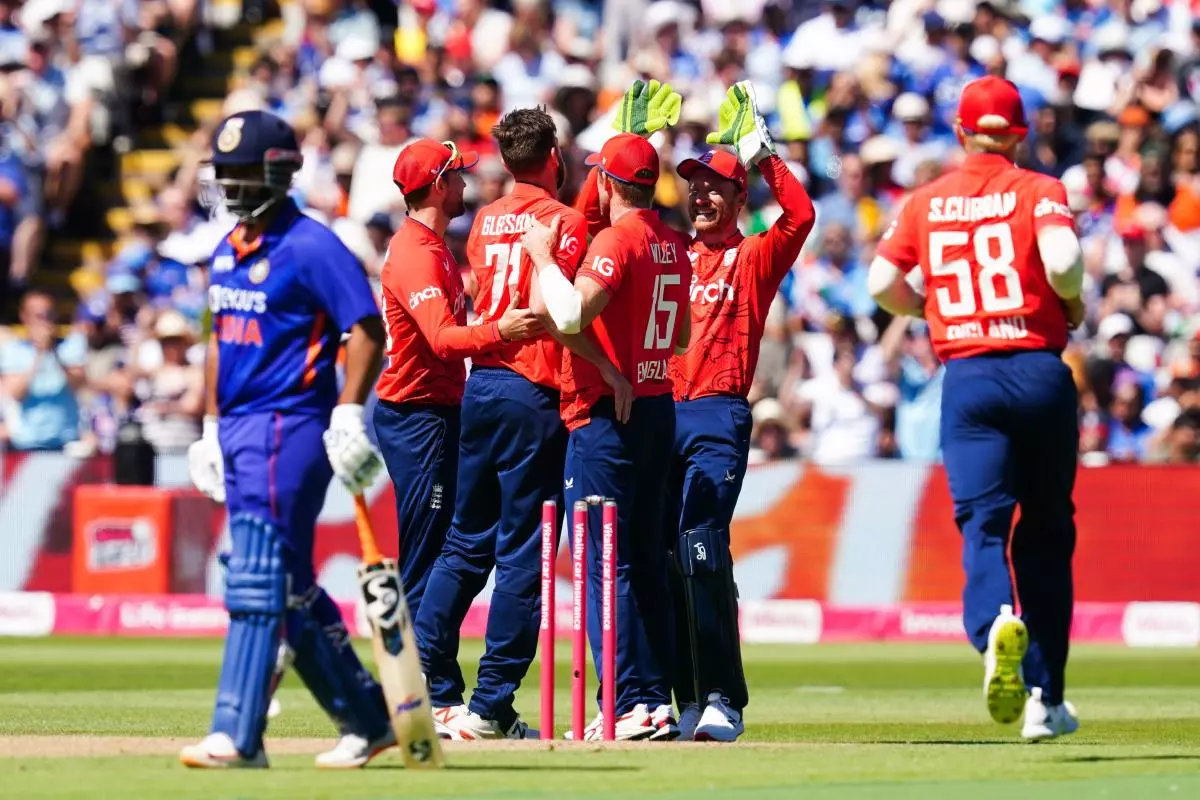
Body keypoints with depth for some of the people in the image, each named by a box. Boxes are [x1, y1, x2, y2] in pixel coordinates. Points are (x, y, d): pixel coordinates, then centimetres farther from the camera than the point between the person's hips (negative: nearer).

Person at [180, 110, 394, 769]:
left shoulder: (310, 246, -11)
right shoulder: (228, 250, 16)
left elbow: (367, 328, -15)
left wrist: (348, 417, -21)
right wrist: (210, 428, 19)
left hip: (289, 427, -9)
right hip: (239, 431, 9)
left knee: (256, 580, -12)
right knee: (289, 587, 12)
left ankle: (237, 735, -14)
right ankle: (366, 720, 20)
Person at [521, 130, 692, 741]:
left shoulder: (618, 238, -14)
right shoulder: (673, 245, 12)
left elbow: (570, 313, -27)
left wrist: (543, 255, -13)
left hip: (607, 415, -9)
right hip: (659, 408, 9)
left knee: (603, 562, -7)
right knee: (646, 562, 13)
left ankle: (633, 705, -12)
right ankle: (658, 699, 13)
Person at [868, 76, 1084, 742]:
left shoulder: (926, 201, 10)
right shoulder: (1038, 190, 2)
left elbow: (882, 282, 1)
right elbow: (1061, 260, -16)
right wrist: (1073, 306, 4)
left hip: (966, 380, 1)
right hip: (1041, 372, -1)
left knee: (982, 525, -7)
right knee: (1045, 533, 12)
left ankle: (996, 623, -42)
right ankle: (1046, 699, 15)